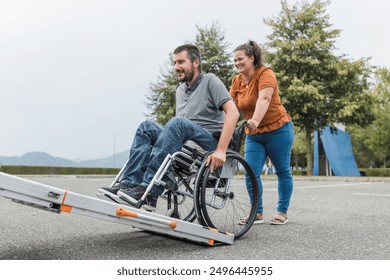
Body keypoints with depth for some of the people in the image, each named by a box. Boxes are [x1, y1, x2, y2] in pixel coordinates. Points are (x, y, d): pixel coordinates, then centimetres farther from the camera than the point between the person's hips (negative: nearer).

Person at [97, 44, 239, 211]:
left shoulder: (210, 81, 0)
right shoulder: (180, 90, 21)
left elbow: (233, 112, -13)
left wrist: (221, 150, -23)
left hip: (211, 141, -6)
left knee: (177, 123, -32)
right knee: (147, 127, -11)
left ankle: (148, 193, -37)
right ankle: (128, 184, -25)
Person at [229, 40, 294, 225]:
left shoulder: (265, 73, -15)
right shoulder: (237, 81, 3)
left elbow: (264, 99, -32)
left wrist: (256, 120, -48)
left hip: (277, 130, -5)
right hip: (253, 135, 5)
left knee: (283, 172, 5)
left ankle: (282, 212, 18)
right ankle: (257, 214, 7)